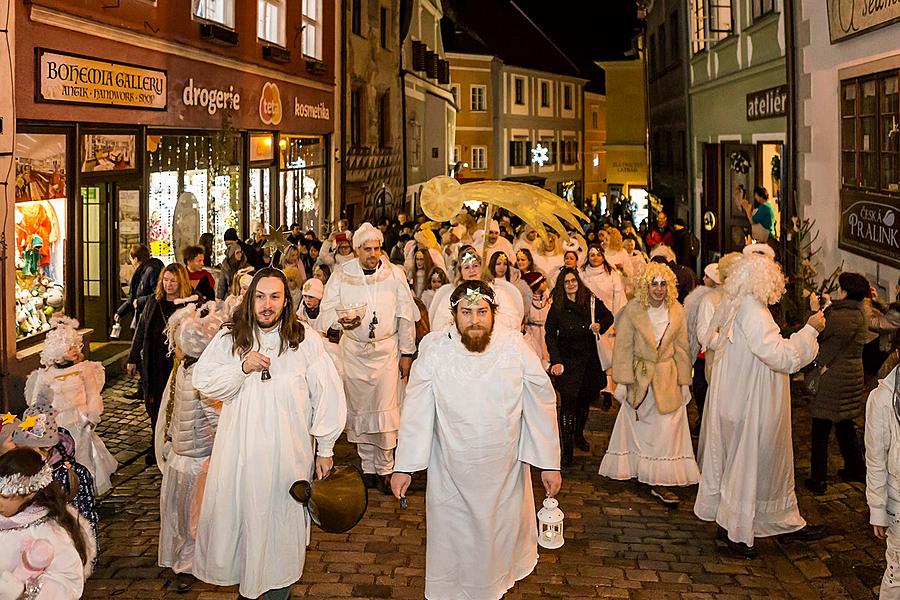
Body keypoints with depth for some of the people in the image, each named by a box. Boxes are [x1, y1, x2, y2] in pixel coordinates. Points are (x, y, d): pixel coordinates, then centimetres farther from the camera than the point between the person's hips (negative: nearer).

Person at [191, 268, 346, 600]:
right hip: (239, 452, 2)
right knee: (235, 515, 10)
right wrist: (242, 367, -19)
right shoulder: (229, 338, 0)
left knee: (281, 520, 8)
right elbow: (202, 380, -4)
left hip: (287, 454, -2)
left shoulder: (306, 342, -6)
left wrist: (324, 449, -1)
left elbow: (328, 396, -3)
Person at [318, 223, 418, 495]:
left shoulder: (395, 274, -3)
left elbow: (406, 316, 1)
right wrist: (341, 319, -26)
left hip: (387, 348, -1)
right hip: (354, 349, 1)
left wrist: (407, 353, 1)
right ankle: (368, 467, 19)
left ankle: (385, 469, 8)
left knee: (385, 409, -4)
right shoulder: (341, 274, -4)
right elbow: (327, 309, -3)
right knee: (359, 410, 7)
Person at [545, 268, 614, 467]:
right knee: (568, 402, -10)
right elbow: (550, 334, -2)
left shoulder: (592, 301, 0)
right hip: (567, 360, -3)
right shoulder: (557, 307, -4)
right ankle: (567, 449, -7)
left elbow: (608, 316, 15)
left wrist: (600, 326, -7)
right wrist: (556, 361, -12)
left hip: (589, 359, 3)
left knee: (586, 399, 15)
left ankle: (579, 435, 39)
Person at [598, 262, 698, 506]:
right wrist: (622, 381, -11)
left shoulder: (677, 311, -2)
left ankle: (660, 483, 2)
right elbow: (623, 347, -7)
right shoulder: (633, 309, -9)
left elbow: (682, 348, 4)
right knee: (637, 427, 11)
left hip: (668, 378, 1)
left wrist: (684, 382, 4)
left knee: (667, 429, -2)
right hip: (639, 377, -1)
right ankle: (634, 469, 28)